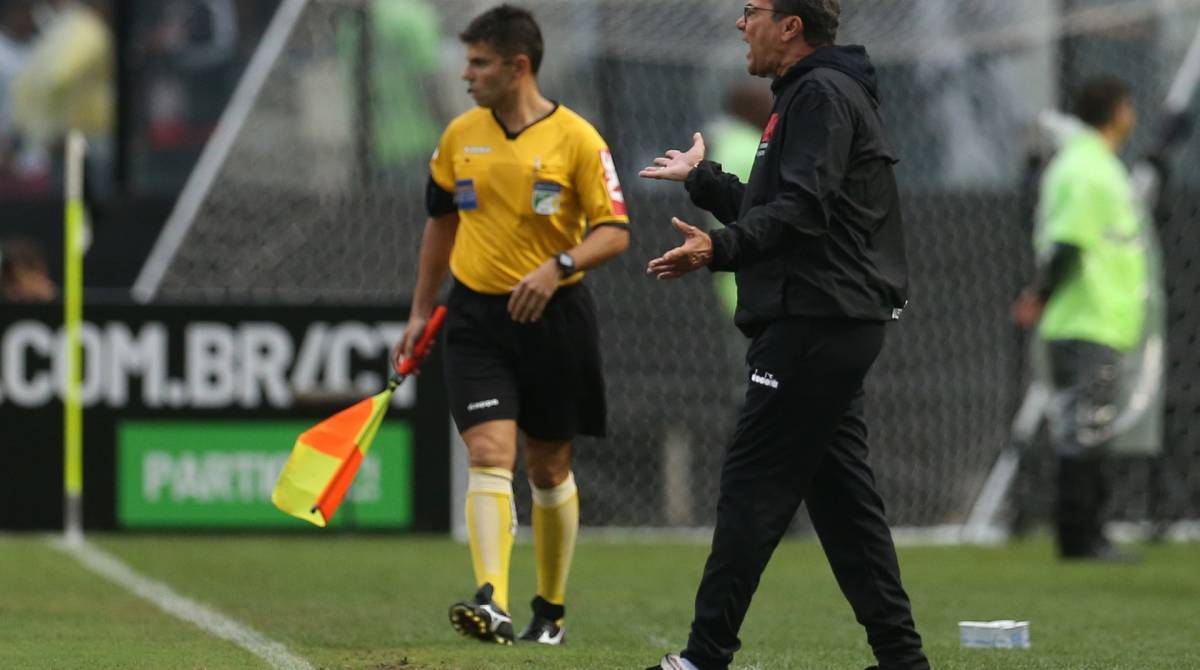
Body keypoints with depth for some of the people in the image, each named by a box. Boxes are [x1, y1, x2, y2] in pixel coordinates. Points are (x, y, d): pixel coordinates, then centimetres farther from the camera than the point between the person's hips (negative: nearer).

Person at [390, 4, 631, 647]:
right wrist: (420, 314, 18)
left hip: (554, 315, -2)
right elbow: (441, 223, 18)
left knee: (549, 469, 9)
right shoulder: (460, 136, 6)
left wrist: (558, 266, -25)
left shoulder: (576, 139, -7)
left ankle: (550, 609, 25)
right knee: (488, 453, -15)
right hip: (476, 316, 2)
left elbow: (615, 231, -9)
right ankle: (491, 603, -28)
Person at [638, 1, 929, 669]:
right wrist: (701, 179, 41)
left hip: (814, 326, -11)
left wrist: (720, 248, -33)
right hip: (836, 323, 11)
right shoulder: (811, 94, 22)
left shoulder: (822, 95, -11)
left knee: (754, 483, -9)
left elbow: (801, 210, -23)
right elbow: (771, 207, 29)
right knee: (843, 493, 10)